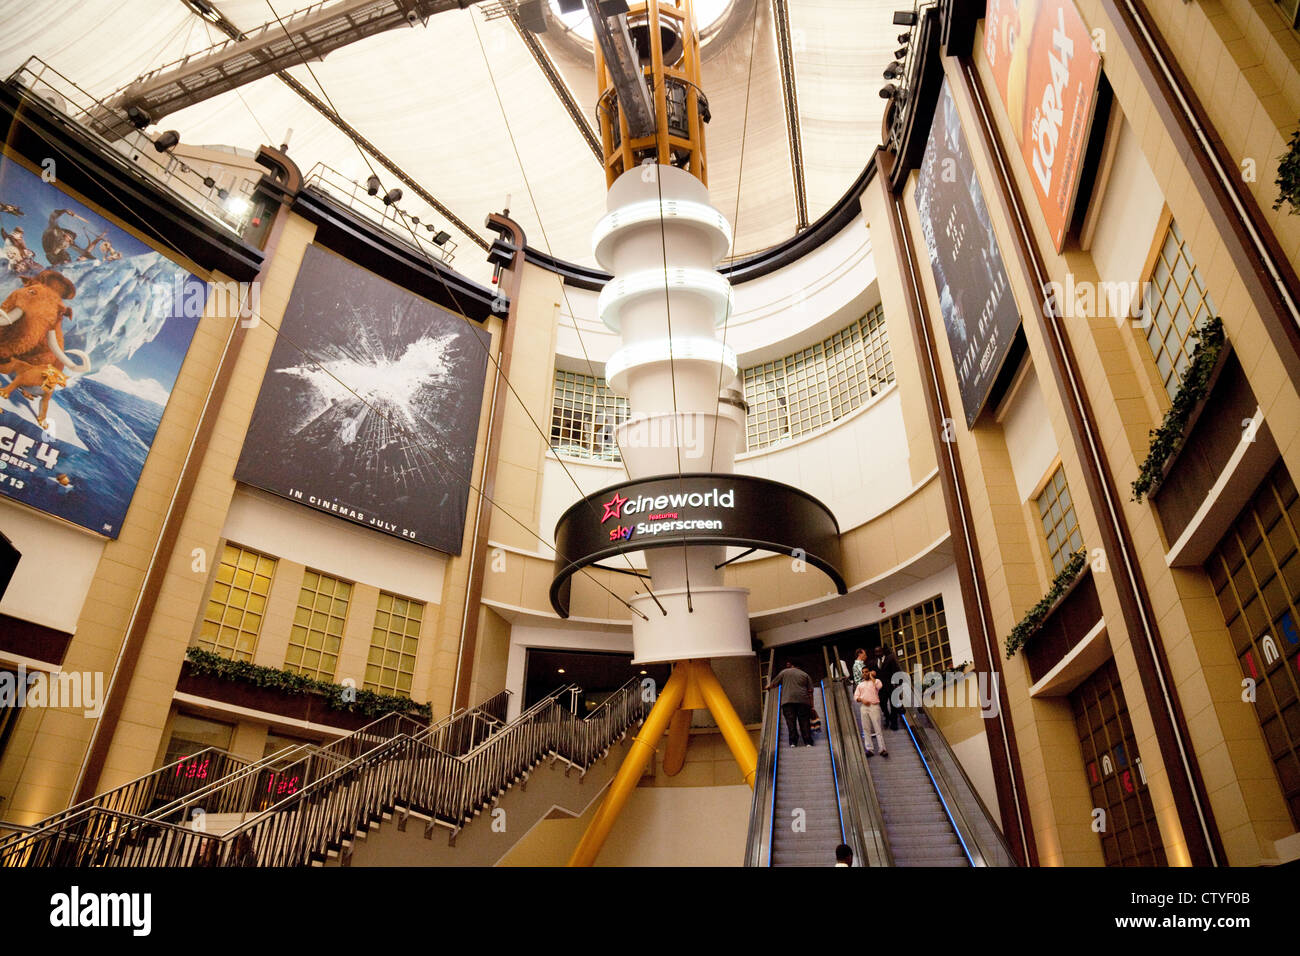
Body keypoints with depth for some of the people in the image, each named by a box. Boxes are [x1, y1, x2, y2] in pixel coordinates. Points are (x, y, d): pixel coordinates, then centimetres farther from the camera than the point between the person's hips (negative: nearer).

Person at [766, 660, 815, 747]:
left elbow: (773, 684, 19)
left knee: (790, 721, -4)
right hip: (803, 701, 2)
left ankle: (793, 742, -12)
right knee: (805, 721, 2)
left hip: (788, 701, -1)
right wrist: (811, 706, 12)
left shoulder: (784, 672, 14)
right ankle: (808, 742, -7)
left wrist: (768, 687, 40)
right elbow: (810, 691, 11)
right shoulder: (805, 675, 19)